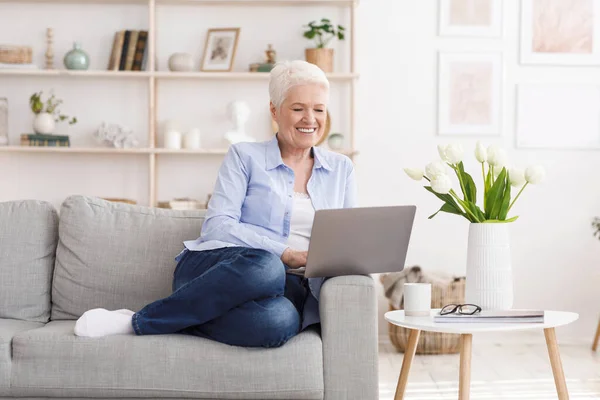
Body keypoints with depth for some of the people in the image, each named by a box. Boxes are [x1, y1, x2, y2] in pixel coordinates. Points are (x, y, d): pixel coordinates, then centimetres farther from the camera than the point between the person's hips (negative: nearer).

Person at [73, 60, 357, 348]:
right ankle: (135, 320, -25)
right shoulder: (244, 157, 9)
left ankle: (140, 323, -22)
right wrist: (284, 253, -15)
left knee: (281, 321, -40)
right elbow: (217, 227, -3)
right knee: (265, 267, -43)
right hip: (214, 266, -2)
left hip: (289, 285, 2)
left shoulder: (341, 168, 20)